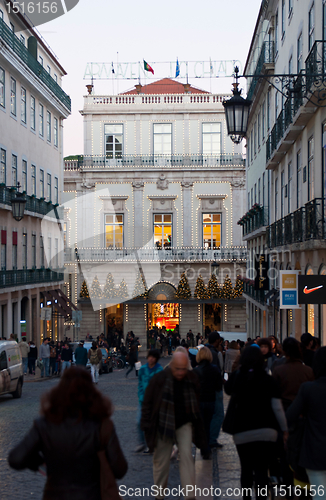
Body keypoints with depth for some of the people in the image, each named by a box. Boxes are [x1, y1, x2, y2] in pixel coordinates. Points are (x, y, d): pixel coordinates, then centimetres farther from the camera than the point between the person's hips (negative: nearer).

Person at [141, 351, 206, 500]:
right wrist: (146, 425, -8)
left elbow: (197, 402, 8)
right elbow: (147, 402, -7)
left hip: (184, 423, 1)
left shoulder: (192, 379, -6)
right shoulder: (159, 379, -15)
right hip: (163, 425, -1)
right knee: (161, 460, 9)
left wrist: (197, 424, 10)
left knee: (186, 455, -12)